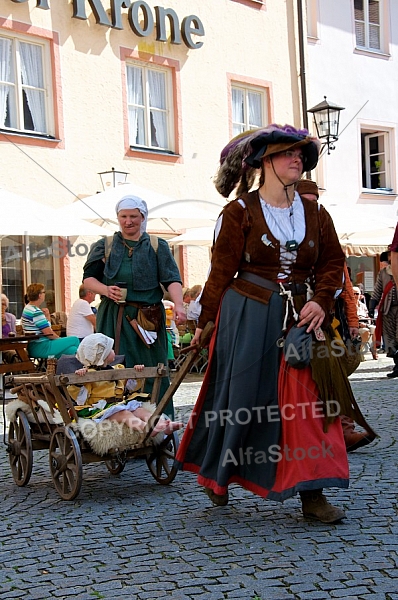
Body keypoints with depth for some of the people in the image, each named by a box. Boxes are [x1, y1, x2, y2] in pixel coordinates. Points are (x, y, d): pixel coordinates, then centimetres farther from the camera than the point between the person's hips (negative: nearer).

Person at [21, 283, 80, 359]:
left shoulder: (27, 308, 16)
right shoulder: (36, 312, -17)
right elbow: (48, 332, -17)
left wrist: (47, 316, 7)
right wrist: (60, 339, 0)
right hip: (40, 348, -10)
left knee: (72, 349, 1)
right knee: (75, 340, -8)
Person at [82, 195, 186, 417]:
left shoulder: (158, 246, 11)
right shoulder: (105, 246, 14)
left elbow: (172, 279, -1)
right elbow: (88, 278, 12)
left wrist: (178, 305, -19)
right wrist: (105, 290, -10)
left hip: (149, 319, 0)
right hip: (114, 319, 1)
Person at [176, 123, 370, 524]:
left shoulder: (315, 214, 8)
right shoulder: (240, 212, -4)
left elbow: (332, 262, 13)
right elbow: (221, 271, -4)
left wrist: (321, 301, -4)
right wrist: (205, 322, -3)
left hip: (301, 317, 4)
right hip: (248, 315, -3)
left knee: (305, 400, -2)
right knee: (240, 398, 4)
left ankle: (311, 493, 3)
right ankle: (216, 475, 27)